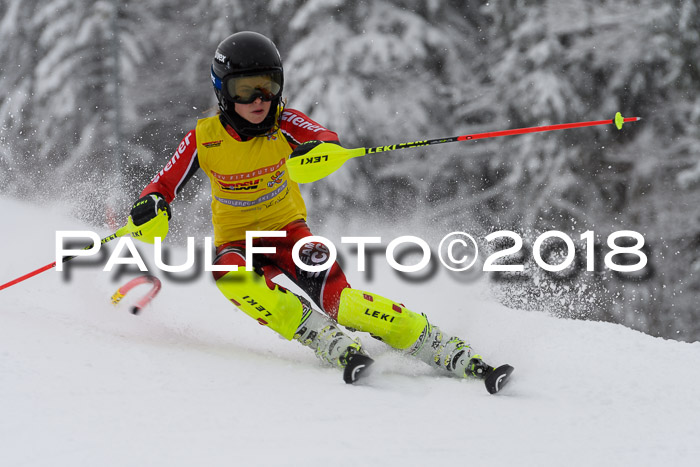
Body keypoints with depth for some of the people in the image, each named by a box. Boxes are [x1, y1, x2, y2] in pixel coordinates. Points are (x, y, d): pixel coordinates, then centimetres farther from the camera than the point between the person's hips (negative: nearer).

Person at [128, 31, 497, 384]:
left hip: (287, 229, 0)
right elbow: (164, 185, -5)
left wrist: (319, 149, -55)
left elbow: (327, 139, -30)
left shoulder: (282, 123, -12)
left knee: (339, 301, -25)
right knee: (231, 277, -37)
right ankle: (338, 348, -39)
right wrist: (152, 205, -29)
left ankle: (458, 357, -25)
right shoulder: (204, 139, -12)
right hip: (236, 241, 0)